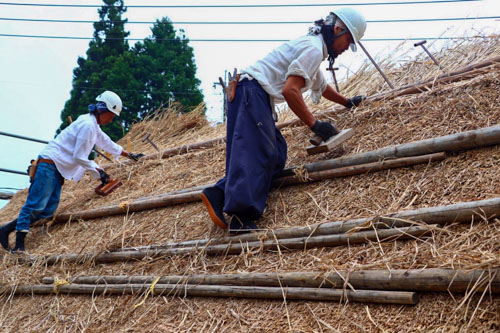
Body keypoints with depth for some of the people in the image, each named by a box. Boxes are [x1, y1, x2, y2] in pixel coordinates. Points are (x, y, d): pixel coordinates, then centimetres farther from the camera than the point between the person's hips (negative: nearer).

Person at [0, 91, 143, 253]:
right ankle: (19, 243, -16)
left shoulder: (93, 125, 18)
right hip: (49, 164, -10)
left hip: (58, 168, 10)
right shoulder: (87, 125, -14)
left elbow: (107, 143, 33)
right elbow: (79, 157, -15)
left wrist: (129, 155, 40)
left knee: (49, 209, 1)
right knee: (36, 204, -14)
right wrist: (98, 171, -6)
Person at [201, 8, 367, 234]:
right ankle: (241, 215, -34)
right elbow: (290, 90, -18)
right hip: (252, 91, -10)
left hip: (249, 95, 10)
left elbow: (321, 87, 46)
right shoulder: (313, 48, -7)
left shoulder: (311, 47, 28)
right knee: (256, 154, -22)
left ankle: (219, 195, -12)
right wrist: (314, 124, -14)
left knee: (275, 155, 1)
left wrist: (347, 102, 56)